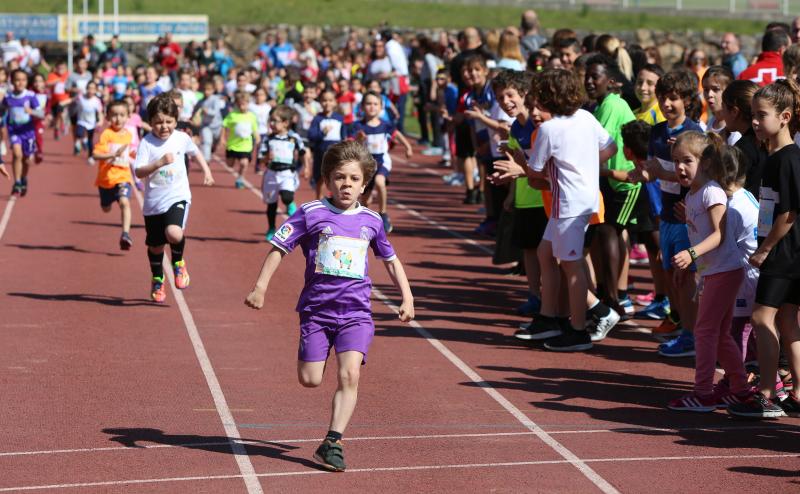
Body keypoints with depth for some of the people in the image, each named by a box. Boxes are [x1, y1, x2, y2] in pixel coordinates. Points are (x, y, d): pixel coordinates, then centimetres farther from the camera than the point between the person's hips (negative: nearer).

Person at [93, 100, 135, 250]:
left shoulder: (128, 135, 4)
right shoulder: (106, 134, -13)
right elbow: (95, 154, -22)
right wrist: (113, 155, -31)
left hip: (123, 176, 1)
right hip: (106, 176, -1)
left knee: (124, 202, -24)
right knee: (106, 208, 18)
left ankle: (125, 234, -27)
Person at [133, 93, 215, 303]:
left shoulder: (182, 138, -1)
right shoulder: (147, 143, -11)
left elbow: (195, 152, 22)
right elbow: (139, 172, -20)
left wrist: (206, 170, 21)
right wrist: (160, 162, -31)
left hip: (178, 197, 0)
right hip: (153, 201, 0)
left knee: (174, 233, -28)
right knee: (155, 245, 13)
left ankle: (178, 262, 4)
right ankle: (157, 280, 39)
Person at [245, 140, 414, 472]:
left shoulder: (371, 221, 8)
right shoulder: (311, 214, -2)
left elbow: (390, 260, 22)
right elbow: (279, 248, 0)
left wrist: (407, 298, 16)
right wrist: (260, 287, -8)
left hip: (356, 312, 1)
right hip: (316, 308, -1)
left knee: (350, 374, -17)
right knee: (309, 380, -1)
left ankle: (332, 442, -11)